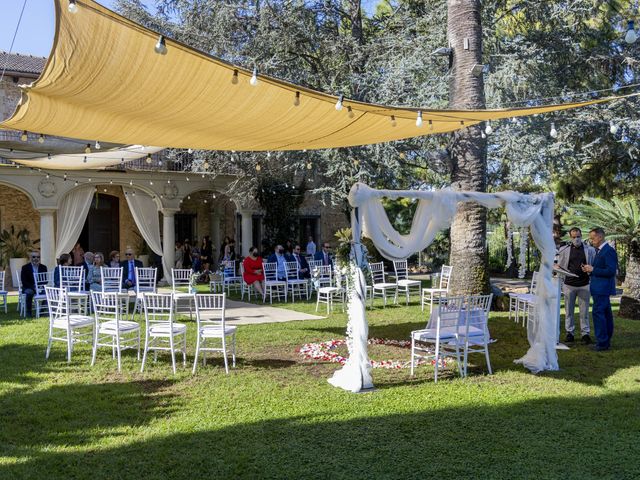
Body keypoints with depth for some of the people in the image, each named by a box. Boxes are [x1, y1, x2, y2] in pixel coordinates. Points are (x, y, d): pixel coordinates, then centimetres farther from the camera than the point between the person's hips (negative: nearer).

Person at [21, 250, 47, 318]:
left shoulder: (43, 267, 8)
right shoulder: (25, 267, -2)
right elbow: (24, 281, -9)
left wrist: (41, 286, -16)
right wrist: (33, 287, -22)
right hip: (28, 287, -3)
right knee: (29, 292, -36)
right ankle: (29, 312, -26)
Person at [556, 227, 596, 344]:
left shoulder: (590, 250, 4)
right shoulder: (564, 250, 6)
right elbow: (560, 266, 10)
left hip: (584, 285, -1)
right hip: (569, 284, 1)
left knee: (584, 310, 4)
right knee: (569, 310, 6)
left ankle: (585, 333, 11)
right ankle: (569, 332, 15)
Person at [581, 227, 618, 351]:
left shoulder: (609, 251, -14)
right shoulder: (599, 251, 17)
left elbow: (611, 271, -21)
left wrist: (592, 270, -17)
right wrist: (589, 270, 5)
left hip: (603, 289, -10)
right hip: (600, 289, 10)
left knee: (598, 313, -12)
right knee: (606, 313, 13)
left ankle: (602, 342, -9)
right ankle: (606, 341, 19)